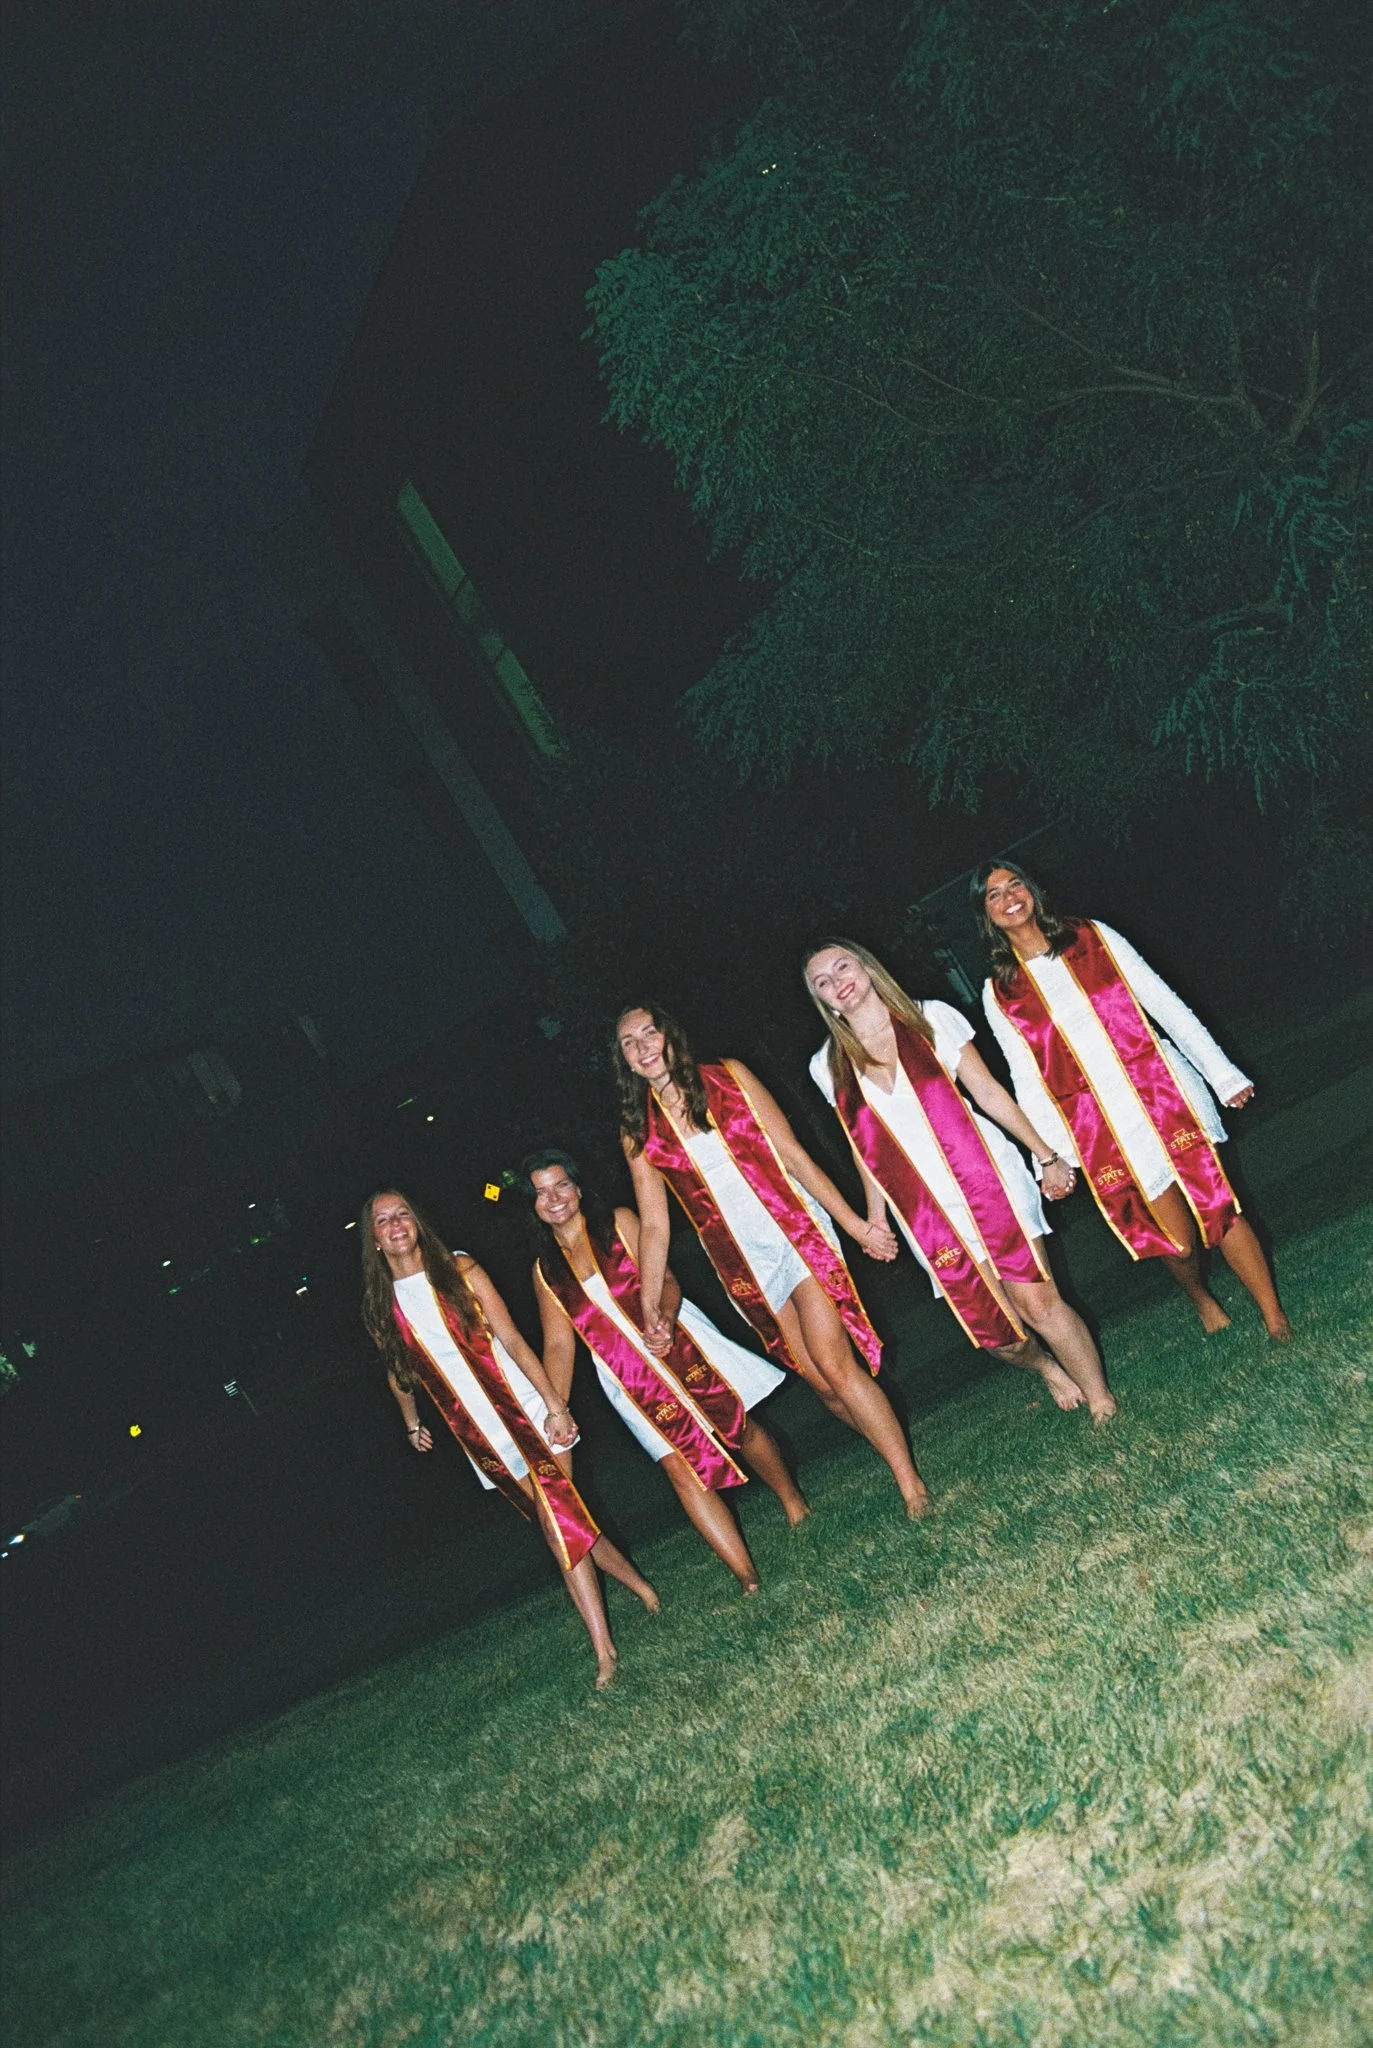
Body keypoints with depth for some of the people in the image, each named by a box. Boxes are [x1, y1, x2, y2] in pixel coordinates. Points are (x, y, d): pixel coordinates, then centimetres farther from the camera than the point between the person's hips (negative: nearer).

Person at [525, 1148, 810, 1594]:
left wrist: (665, 1319, -28)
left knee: (741, 1426, 2)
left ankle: (797, 1507, 25)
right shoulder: (545, 1270, 7)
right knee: (679, 1465, -5)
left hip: (678, 1341, -1)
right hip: (626, 1376, 1)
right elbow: (559, 1345, 5)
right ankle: (748, 1577, -3)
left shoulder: (618, 1222, 2)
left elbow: (666, 1279, -7)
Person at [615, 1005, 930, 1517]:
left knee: (834, 1363, -15)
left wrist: (854, 1223, -3)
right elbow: (654, 1224, 3)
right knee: (821, 1381, 3)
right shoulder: (638, 1134, 4)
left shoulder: (729, 1077, 1)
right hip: (742, 1265, 2)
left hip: (797, 1232, -2)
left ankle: (912, 1485, -6)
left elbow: (793, 1154, 0)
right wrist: (650, 1306, -8)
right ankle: (896, 1453, 23)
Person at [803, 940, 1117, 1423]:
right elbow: (866, 1146, 12)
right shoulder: (829, 1067, 4)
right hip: (925, 1215, 2)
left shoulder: (931, 1018, 1)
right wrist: (874, 1217, 13)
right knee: (995, 1331, 5)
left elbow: (989, 1091, 3)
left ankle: (1101, 1402, 12)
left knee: (1038, 1303, -8)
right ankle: (1047, 1369, 38)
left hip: (987, 1182, -1)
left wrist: (1047, 1157, 4)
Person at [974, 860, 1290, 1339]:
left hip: (1163, 1092, 1)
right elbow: (1027, 1082, 3)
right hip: (1099, 1128, 0)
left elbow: (1166, 1005, 4)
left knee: (1221, 1209, -3)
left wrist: (1224, 1074, 2)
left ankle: (1276, 1318, 13)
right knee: (1178, 1240, 4)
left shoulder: (1095, 938, 4)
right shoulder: (1000, 995, 2)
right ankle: (1201, 1299, 36)